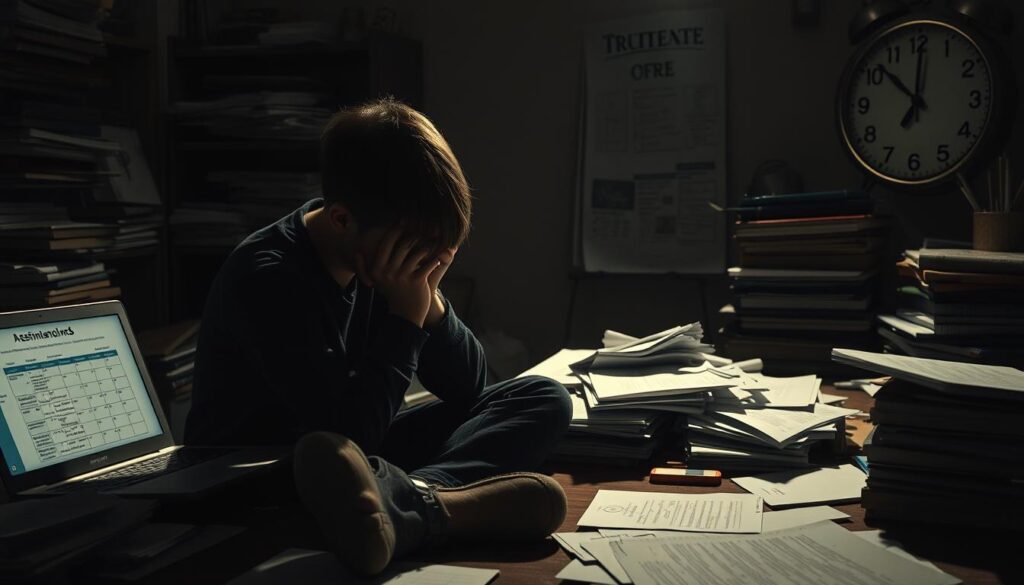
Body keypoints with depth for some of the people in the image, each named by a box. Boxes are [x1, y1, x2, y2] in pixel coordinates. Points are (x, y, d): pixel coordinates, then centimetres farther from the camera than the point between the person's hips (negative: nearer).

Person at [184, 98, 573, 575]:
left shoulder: (386, 259, -3)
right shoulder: (266, 279, -22)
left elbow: (467, 388, 0)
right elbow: (348, 431, -27)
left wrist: (429, 298, -15)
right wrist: (407, 315, -25)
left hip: (354, 461, 7)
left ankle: (406, 501, -35)